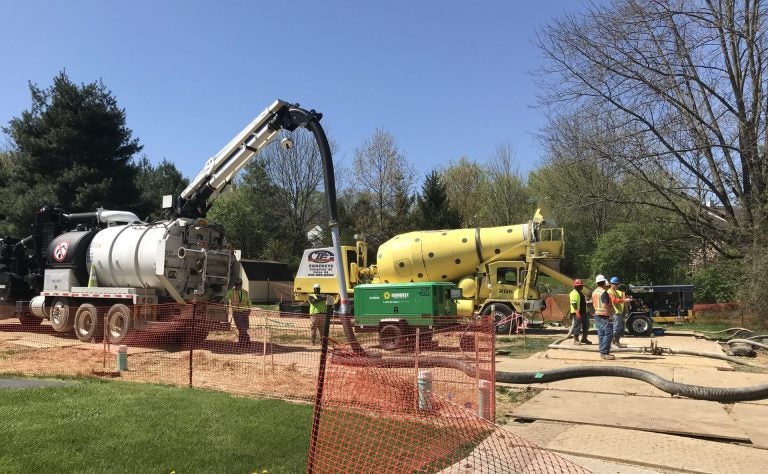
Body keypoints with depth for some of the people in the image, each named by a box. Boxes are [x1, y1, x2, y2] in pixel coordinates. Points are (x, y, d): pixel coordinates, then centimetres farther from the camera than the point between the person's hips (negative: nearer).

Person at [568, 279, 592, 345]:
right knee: (577, 326, -4)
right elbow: (573, 303, -21)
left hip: (583, 312, 10)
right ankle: (576, 340, 4)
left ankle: (584, 339, 25)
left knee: (586, 325, 13)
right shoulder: (574, 293, -13)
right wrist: (577, 312, -28)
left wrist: (586, 311, 22)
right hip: (577, 313, -10)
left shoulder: (580, 293, 18)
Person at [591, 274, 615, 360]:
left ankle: (602, 352, 15)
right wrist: (610, 313, -13)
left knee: (601, 334, 12)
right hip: (604, 315, -10)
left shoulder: (594, 292, 13)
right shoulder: (603, 292, -16)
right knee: (608, 333, -7)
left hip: (597, 314, 10)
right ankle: (604, 352, -10)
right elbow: (605, 305, -21)